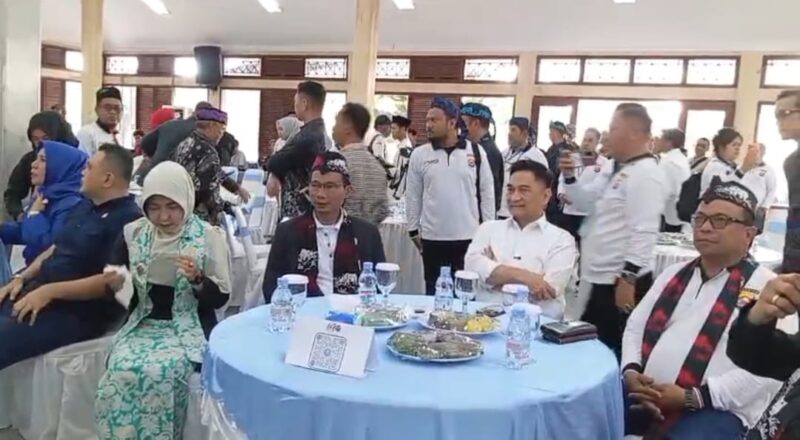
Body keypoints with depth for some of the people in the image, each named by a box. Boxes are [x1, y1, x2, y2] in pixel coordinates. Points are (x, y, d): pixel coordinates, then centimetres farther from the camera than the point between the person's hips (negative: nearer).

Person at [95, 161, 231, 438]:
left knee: (158, 373, -29)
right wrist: (113, 284, -13)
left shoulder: (209, 237, -4)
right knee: (121, 371, -26)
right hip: (143, 324, 3)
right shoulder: (133, 233, 4)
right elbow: (113, 288, 10)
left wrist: (197, 279, -21)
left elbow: (220, 297, -2)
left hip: (188, 329, -3)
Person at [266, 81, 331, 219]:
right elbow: (287, 162, 16)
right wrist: (275, 174, 0)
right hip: (306, 209, 9)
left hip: (298, 212, -9)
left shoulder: (308, 137, -21)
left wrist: (274, 175, 6)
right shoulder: (318, 132, 12)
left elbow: (274, 163, -13)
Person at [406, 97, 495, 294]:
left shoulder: (476, 152, 0)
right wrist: (413, 230, 5)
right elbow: (413, 196, 6)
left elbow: (486, 192, 3)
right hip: (432, 238, 1)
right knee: (434, 291, 10)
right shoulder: (419, 154, 1)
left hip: (468, 237, 0)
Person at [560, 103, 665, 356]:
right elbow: (586, 203, 20)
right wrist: (569, 176, 4)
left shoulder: (646, 174, -17)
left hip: (619, 282, -9)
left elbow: (643, 232, -22)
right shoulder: (612, 167, 11)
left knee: (615, 350, 4)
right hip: (596, 278, 9)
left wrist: (628, 279, -23)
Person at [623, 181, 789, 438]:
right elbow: (635, 326, 17)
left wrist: (692, 397, -17)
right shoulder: (674, 274, 16)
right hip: (643, 395, 5)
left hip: (715, 409, -4)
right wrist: (631, 371, -3)